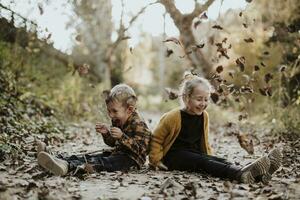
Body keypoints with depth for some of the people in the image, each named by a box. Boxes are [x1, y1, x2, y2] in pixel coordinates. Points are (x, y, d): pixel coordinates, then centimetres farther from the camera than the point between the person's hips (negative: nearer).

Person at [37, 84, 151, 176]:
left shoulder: (138, 125, -16)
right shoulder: (117, 121, 12)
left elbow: (138, 149, -24)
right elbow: (112, 143, 20)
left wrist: (122, 136, -34)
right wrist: (106, 133, -1)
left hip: (132, 159, -10)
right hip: (118, 152, 10)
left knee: (104, 163, -33)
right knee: (89, 157, -8)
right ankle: (58, 160, -23)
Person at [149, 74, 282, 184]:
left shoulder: (204, 116, 6)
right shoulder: (174, 117, -13)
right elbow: (156, 139, -4)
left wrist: (209, 158, 13)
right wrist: (156, 160, -8)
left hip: (194, 154, 6)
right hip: (174, 156, -6)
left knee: (220, 161, -21)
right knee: (202, 161, -33)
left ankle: (258, 174, -45)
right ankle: (240, 174, -58)